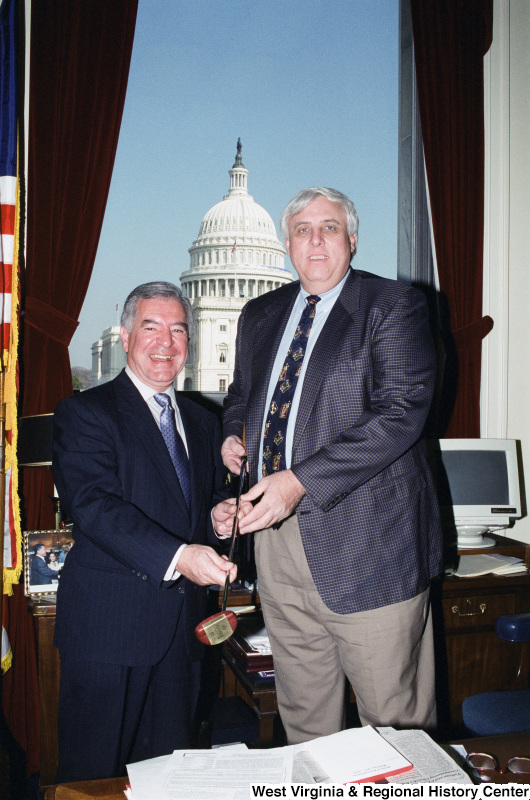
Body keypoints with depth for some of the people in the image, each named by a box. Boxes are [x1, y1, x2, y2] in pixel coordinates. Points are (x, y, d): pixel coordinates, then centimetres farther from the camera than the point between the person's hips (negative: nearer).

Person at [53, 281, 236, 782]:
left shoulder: (202, 422, 16)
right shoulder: (85, 412, -5)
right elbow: (91, 504, -19)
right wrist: (176, 556, -30)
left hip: (183, 627, 6)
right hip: (109, 623, -5)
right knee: (93, 773, 6)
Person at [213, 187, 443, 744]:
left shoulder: (394, 306, -5)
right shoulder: (259, 316, 15)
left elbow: (400, 413, -16)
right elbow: (240, 394, 29)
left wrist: (300, 482, -22)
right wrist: (233, 434, 5)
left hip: (365, 539, -5)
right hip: (275, 536, 6)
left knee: (394, 717, 5)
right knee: (301, 710, 18)